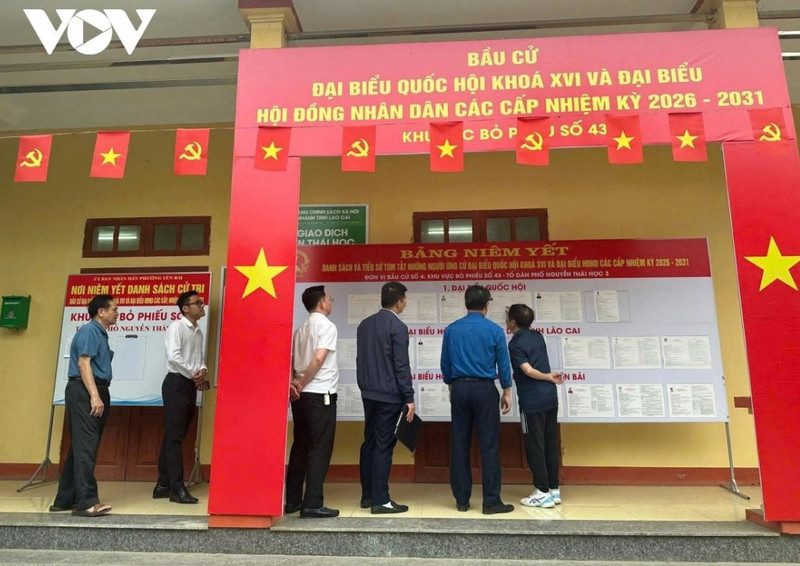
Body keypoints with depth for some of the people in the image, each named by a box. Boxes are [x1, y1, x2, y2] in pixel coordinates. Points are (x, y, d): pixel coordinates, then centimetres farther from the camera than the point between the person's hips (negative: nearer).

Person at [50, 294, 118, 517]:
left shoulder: (101, 333, 20)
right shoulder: (89, 330, -8)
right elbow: (83, 363, -17)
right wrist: (94, 396, -22)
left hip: (95, 391, 10)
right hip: (85, 391, -10)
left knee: (81, 446, 12)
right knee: (85, 446, -11)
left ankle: (65, 499, 19)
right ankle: (86, 501, -12)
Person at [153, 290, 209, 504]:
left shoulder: (198, 332, 16)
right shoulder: (177, 327, -6)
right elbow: (173, 356, -18)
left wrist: (202, 371, -4)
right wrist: (195, 374, -12)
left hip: (191, 385, 8)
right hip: (176, 383, -8)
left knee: (177, 436, 11)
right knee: (174, 436, -6)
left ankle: (164, 485, 19)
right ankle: (177, 488, -4)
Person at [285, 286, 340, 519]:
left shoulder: (301, 328, 14)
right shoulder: (326, 326, -10)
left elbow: (290, 361, 14)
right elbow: (318, 359, -20)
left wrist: (295, 382, 5)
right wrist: (302, 384, -11)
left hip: (302, 395, 8)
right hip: (320, 394, -8)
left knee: (300, 447, 13)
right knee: (320, 449, -3)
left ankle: (292, 500, 19)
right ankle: (312, 504, -1)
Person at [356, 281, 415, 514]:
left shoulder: (364, 324, 9)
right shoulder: (398, 327, -13)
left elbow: (360, 359, 13)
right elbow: (401, 366, -15)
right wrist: (409, 398, -11)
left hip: (368, 393, 7)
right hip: (389, 395, -7)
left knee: (369, 442, 13)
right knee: (383, 445, -2)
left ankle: (367, 495, 21)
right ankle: (380, 500, 4)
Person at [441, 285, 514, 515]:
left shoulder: (451, 330, 4)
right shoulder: (494, 330, -3)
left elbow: (445, 364, 9)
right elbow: (503, 364, 0)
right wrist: (507, 393, 10)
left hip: (459, 389, 3)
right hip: (484, 390, -3)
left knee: (459, 445, 7)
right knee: (489, 445, 2)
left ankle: (462, 499, 14)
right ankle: (491, 501, 5)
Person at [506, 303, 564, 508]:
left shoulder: (515, 344, -11)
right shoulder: (537, 336, 9)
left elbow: (529, 371, -19)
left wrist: (548, 377, -7)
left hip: (532, 401, -7)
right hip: (550, 397, 7)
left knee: (535, 446, 1)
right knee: (550, 443, 12)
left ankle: (543, 493, 6)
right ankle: (554, 489, 18)